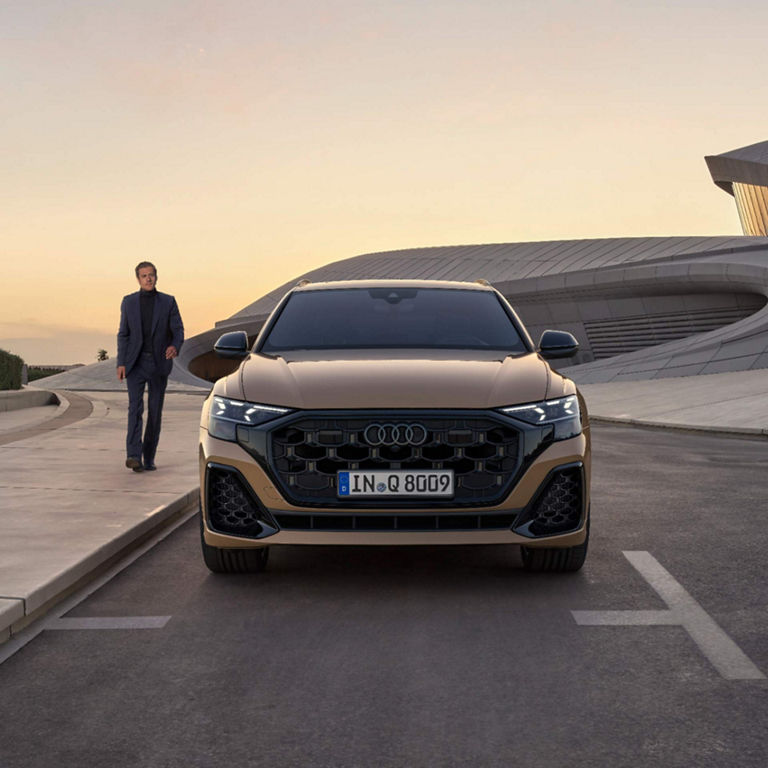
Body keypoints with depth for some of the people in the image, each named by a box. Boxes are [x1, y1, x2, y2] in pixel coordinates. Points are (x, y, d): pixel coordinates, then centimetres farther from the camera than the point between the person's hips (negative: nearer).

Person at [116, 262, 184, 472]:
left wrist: (175, 346, -21)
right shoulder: (128, 301, 6)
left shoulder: (168, 302, 4)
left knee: (155, 411, 3)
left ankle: (149, 458, 13)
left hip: (159, 363, 1)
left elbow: (178, 330, 1)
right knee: (135, 407, -14)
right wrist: (121, 363, -2)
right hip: (136, 362, -1)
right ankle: (134, 456, -23)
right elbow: (123, 334, 7)